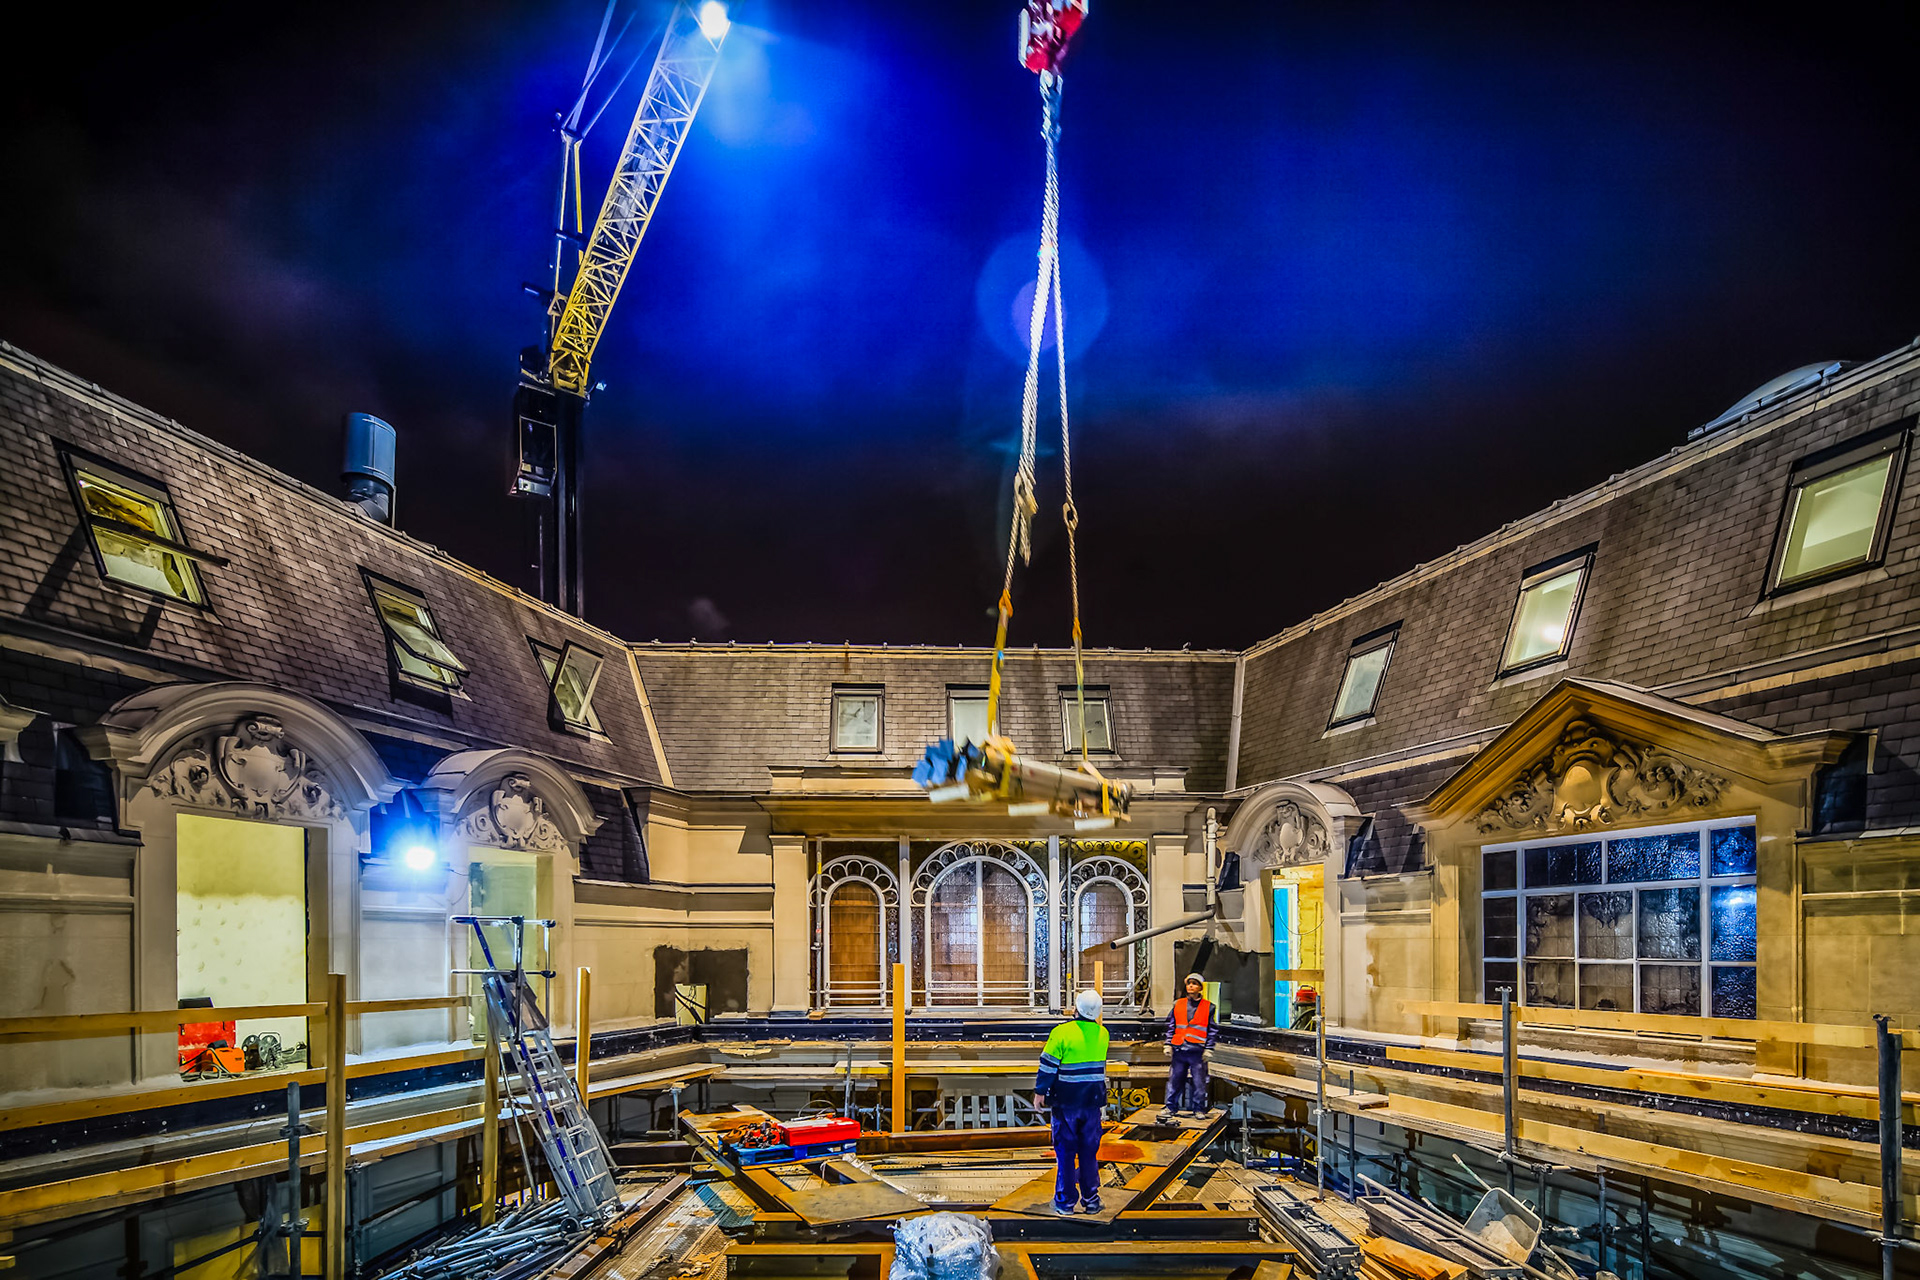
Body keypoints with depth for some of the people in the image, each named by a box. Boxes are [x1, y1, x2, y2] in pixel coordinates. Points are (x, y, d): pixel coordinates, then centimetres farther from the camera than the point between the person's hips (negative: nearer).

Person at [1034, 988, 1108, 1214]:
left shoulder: (1062, 1033, -16)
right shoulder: (1102, 1034, 0)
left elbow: (1049, 1065, -11)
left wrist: (1040, 1092, -2)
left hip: (1066, 1102, -4)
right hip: (1093, 1101, 4)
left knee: (1065, 1151, 5)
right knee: (1089, 1151, 13)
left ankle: (1065, 1201, 9)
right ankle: (1091, 1199, 15)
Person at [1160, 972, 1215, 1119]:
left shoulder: (1208, 1007, 4)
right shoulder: (1178, 1005, 11)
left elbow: (1211, 1030, 4)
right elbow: (1170, 1026, 14)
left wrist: (1208, 1049, -2)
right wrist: (1168, 1044, 8)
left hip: (1198, 1050, -2)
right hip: (1179, 1049, 2)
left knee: (1199, 1081, 0)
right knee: (1175, 1079, 5)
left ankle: (1199, 1109, 12)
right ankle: (1171, 1107, 16)